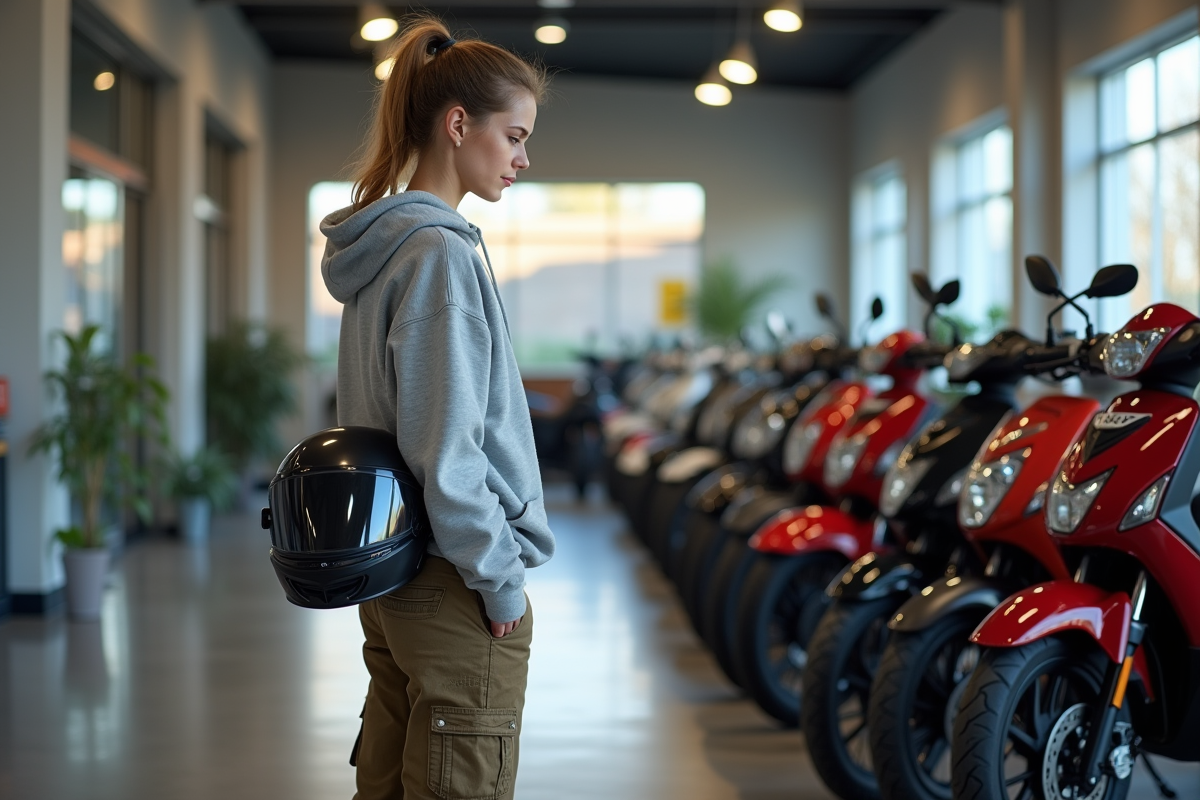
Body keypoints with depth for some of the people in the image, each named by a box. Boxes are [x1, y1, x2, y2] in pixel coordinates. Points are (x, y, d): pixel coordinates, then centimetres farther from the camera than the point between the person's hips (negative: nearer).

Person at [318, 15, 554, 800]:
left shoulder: (382, 248, 12)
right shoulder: (442, 254, -17)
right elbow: (446, 450, -21)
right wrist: (502, 577, -12)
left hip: (391, 583, 9)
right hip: (455, 590, -9)